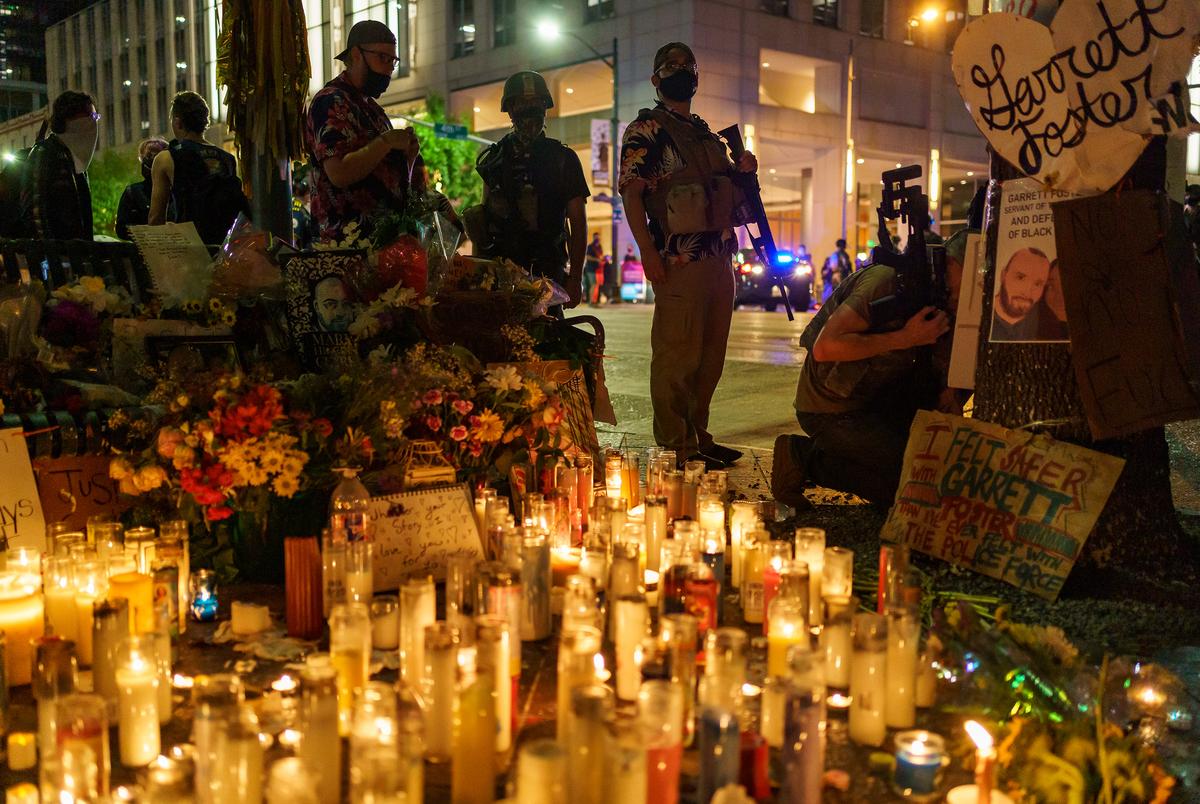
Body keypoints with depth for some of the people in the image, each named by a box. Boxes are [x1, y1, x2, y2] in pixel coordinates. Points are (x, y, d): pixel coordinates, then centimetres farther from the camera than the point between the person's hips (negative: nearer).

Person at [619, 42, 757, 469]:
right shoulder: (645, 130, -2)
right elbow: (631, 193, -11)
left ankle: (698, 436, 21)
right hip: (678, 260, -8)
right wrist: (648, 252, -20)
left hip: (719, 257, 8)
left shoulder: (707, 133, 22)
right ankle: (677, 445, 0)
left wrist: (742, 171, 8)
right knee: (677, 354, -6)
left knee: (710, 353, 11)